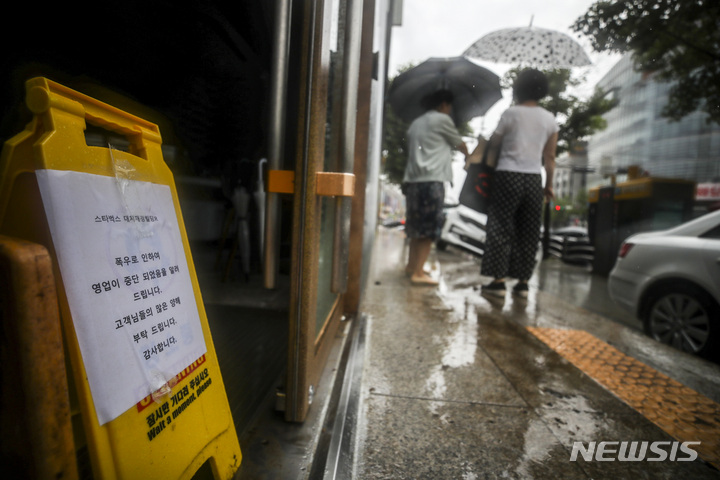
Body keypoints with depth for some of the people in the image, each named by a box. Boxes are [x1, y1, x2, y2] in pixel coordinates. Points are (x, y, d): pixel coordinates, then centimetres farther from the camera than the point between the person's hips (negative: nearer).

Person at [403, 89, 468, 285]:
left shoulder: (416, 123, 23)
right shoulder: (442, 119, 2)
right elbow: (459, 144, 13)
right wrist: (468, 155, 33)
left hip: (412, 179, 8)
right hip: (431, 180, -8)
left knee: (417, 225, 15)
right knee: (429, 228, -7)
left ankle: (411, 265, 23)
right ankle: (418, 273, -8)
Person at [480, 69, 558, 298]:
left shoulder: (511, 113, 1)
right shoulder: (550, 119, 12)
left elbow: (494, 145, 0)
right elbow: (550, 157, 11)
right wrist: (549, 185, 16)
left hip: (508, 176, -4)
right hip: (534, 178, 4)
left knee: (500, 229, -2)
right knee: (529, 233, 7)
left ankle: (498, 280, -4)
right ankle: (523, 282, 10)